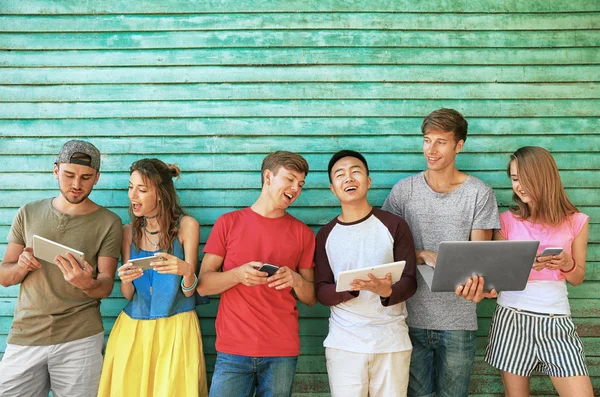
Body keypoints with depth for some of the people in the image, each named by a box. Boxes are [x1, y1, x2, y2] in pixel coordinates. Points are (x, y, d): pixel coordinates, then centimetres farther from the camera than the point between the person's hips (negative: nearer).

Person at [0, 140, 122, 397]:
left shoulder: (108, 222, -4)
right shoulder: (28, 213, 5)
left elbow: (106, 287, -5)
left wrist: (88, 284, -28)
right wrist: (22, 267, -16)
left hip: (80, 339, -2)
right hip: (24, 336, 2)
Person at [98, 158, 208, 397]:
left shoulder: (186, 225, -7)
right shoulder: (129, 231, 4)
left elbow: (189, 291, -6)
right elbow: (127, 295, 5)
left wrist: (186, 271, -29)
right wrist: (125, 280, -18)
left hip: (176, 328, -3)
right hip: (132, 328, 3)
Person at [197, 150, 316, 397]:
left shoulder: (303, 233, 6)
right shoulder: (228, 223, 3)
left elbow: (311, 298, 9)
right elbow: (203, 285, 1)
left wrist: (296, 280, -12)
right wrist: (237, 274, -17)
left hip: (283, 352, 1)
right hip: (233, 350, -1)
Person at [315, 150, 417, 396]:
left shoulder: (394, 225, -2)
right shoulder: (326, 235, 3)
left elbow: (410, 281, -4)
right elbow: (322, 292, 0)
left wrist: (387, 291, -26)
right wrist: (351, 287, -21)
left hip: (391, 340, -1)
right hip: (343, 343, 1)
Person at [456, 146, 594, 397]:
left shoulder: (576, 221, 2)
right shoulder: (507, 221, 0)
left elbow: (578, 278, 10)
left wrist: (566, 264, -13)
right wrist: (484, 289, -25)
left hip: (557, 321, 1)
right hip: (512, 319, 0)